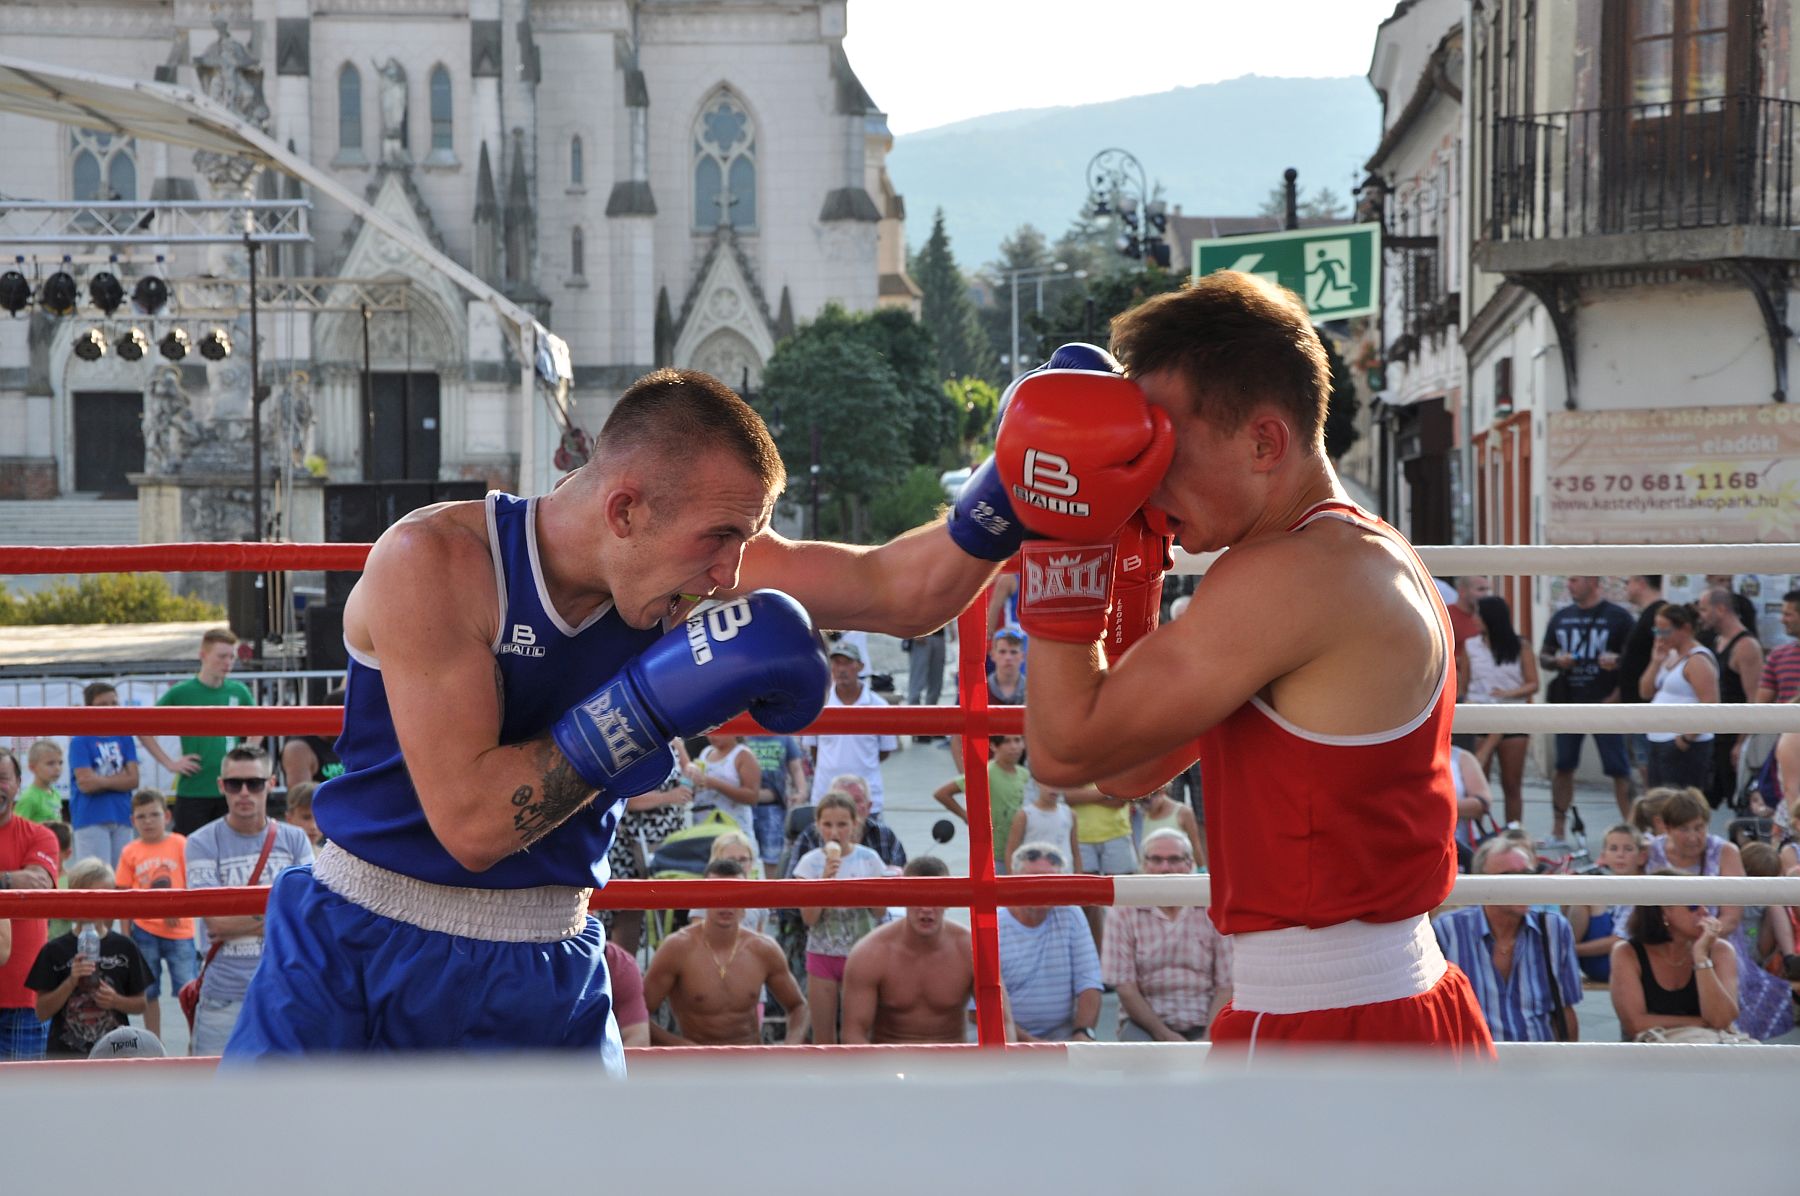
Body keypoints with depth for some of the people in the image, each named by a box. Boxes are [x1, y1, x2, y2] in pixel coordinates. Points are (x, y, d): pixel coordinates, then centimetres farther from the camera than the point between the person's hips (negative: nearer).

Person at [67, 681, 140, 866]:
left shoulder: (124, 738, 11)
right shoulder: (80, 741, -3)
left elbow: (133, 780, 3)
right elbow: (85, 783, -13)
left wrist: (101, 781, -5)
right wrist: (118, 778, -2)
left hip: (122, 816, 5)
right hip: (90, 818, -5)